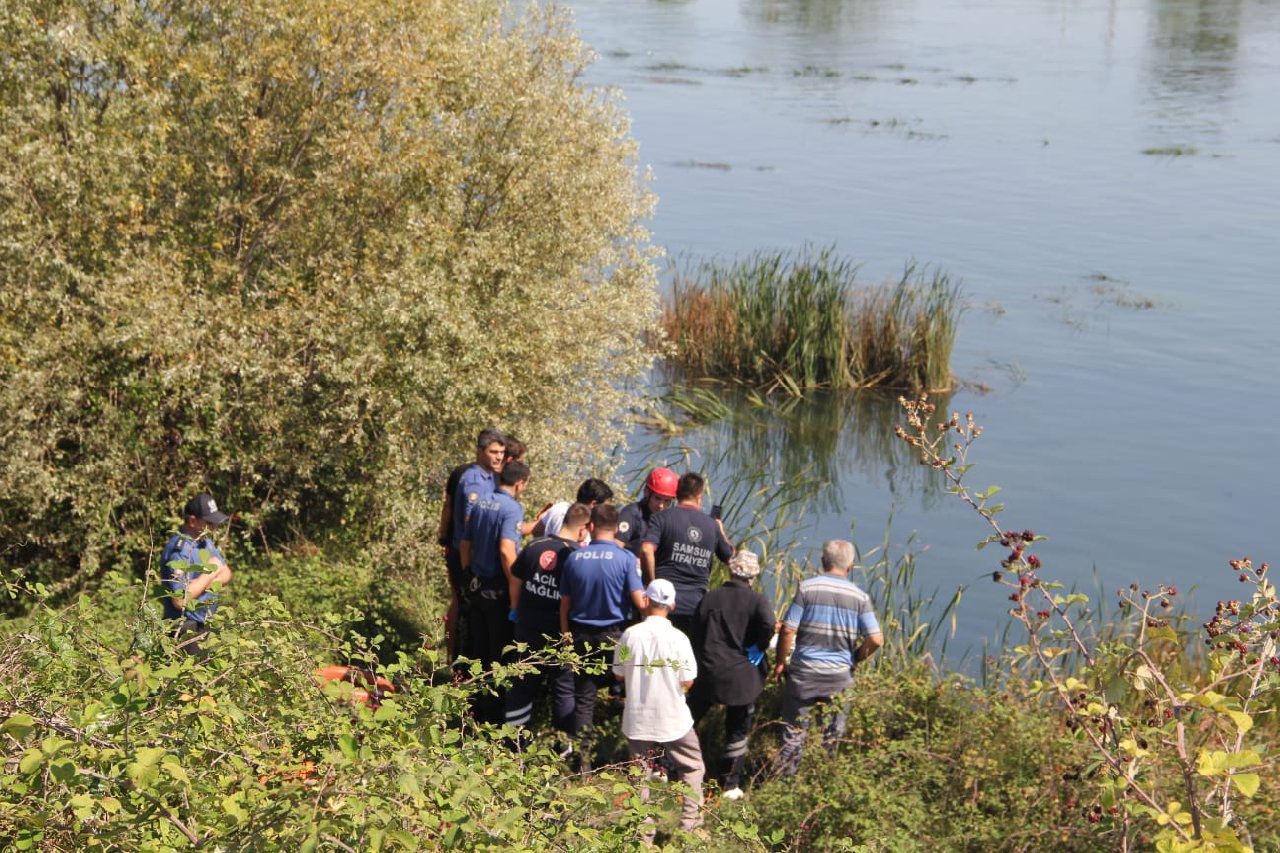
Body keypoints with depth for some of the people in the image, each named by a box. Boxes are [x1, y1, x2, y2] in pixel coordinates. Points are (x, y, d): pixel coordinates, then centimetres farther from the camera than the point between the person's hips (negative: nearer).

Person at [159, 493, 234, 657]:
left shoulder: (205, 541, 7)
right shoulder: (178, 550, -22)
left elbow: (227, 574, 10)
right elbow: (179, 600, -28)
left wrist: (204, 581, -12)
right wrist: (209, 573, -18)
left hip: (204, 627, 9)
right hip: (186, 631, -9)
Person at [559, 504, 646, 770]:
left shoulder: (574, 558, -1)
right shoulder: (626, 558, -11)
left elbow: (565, 602, 4)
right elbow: (639, 601, -17)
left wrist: (566, 634, 14)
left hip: (581, 636, 2)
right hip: (614, 636, -2)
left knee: (584, 699, 8)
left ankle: (583, 761, 8)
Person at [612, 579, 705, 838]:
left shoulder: (630, 635, -8)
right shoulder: (678, 638, -13)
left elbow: (619, 674, 1)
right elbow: (687, 682, -8)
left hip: (638, 719, 2)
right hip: (673, 719, -2)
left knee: (640, 776, 11)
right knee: (693, 769, 16)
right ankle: (691, 824, 12)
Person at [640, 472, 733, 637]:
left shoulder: (663, 518, -2)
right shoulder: (712, 525, 8)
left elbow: (646, 550, -16)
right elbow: (731, 557, 19)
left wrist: (651, 583, -5)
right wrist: (722, 532, 35)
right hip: (697, 605, 2)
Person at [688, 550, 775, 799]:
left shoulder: (710, 598, 4)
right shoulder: (757, 601, -7)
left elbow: (697, 635, 7)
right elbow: (768, 625, -26)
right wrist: (759, 648, -7)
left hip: (709, 671, 2)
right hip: (743, 676, -2)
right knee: (737, 733, 12)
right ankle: (729, 785, 16)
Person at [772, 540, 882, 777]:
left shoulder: (807, 588, -8)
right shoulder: (860, 597, -4)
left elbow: (788, 630, -10)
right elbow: (874, 640, -7)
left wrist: (780, 662, 3)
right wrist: (853, 660, 10)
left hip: (804, 671, -1)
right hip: (839, 677, 1)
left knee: (794, 733, 9)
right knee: (833, 738, 13)